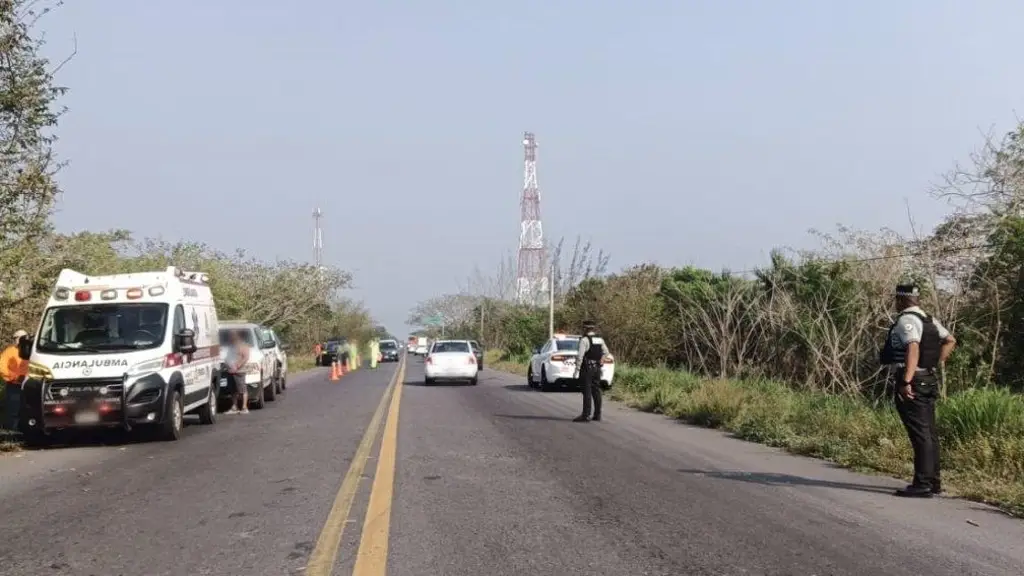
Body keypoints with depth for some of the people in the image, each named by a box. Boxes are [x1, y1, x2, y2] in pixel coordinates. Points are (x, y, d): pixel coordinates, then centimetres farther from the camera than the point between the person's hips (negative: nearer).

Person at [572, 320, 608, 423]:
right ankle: (597, 415, 13)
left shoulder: (585, 340, -14)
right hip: (597, 368, 7)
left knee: (587, 392, -7)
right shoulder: (600, 339, 9)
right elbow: (605, 352, 21)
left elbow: (580, 356, -18)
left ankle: (586, 415, -9)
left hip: (587, 368, -7)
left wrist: (576, 370, -15)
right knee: (596, 391, 10)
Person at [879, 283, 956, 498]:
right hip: (929, 381, 9)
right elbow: (950, 340, 24)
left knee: (919, 433, -9)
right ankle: (933, 481, 20)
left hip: (911, 384, -9)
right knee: (929, 432, 13)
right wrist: (937, 363, 19)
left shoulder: (906, 320, -13)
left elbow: (913, 348, -26)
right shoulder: (929, 320, 15)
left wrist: (906, 381, -31)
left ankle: (922, 485, -7)